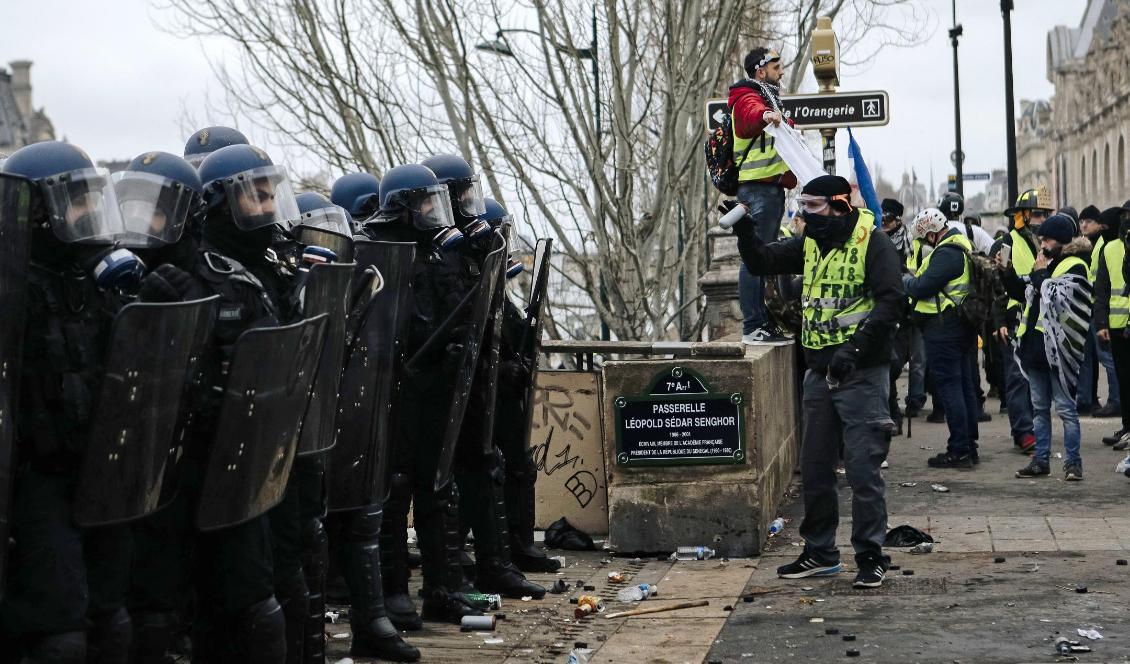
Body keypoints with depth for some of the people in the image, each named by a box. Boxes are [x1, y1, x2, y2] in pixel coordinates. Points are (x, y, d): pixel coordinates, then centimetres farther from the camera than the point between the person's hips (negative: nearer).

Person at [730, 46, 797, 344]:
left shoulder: (768, 98, 23)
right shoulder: (748, 98, -11)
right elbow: (751, 114, -37)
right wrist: (765, 115, -56)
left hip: (771, 187, 11)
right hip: (758, 188, -11)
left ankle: (762, 322, 20)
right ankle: (752, 327, -14)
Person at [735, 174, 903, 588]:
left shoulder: (871, 243, -11)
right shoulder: (810, 244, 11)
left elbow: (892, 301, -19)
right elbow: (761, 263, 18)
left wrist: (855, 348, -26)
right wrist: (744, 229, -1)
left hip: (861, 372, -8)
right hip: (819, 371, 8)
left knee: (862, 468, -4)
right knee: (815, 466, 12)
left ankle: (871, 557, 7)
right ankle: (819, 553, 24)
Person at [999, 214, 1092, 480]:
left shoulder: (1075, 267, -9)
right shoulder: (1047, 263, 15)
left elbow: (1058, 299, -22)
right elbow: (1023, 293, 23)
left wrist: (1040, 275, -12)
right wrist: (1007, 273, 8)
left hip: (1057, 348, -8)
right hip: (1036, 345, 8)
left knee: (1065, 408, -4)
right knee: (1039, 407, 12)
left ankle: (1073, 462, 2)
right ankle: (1041, 460, 18)